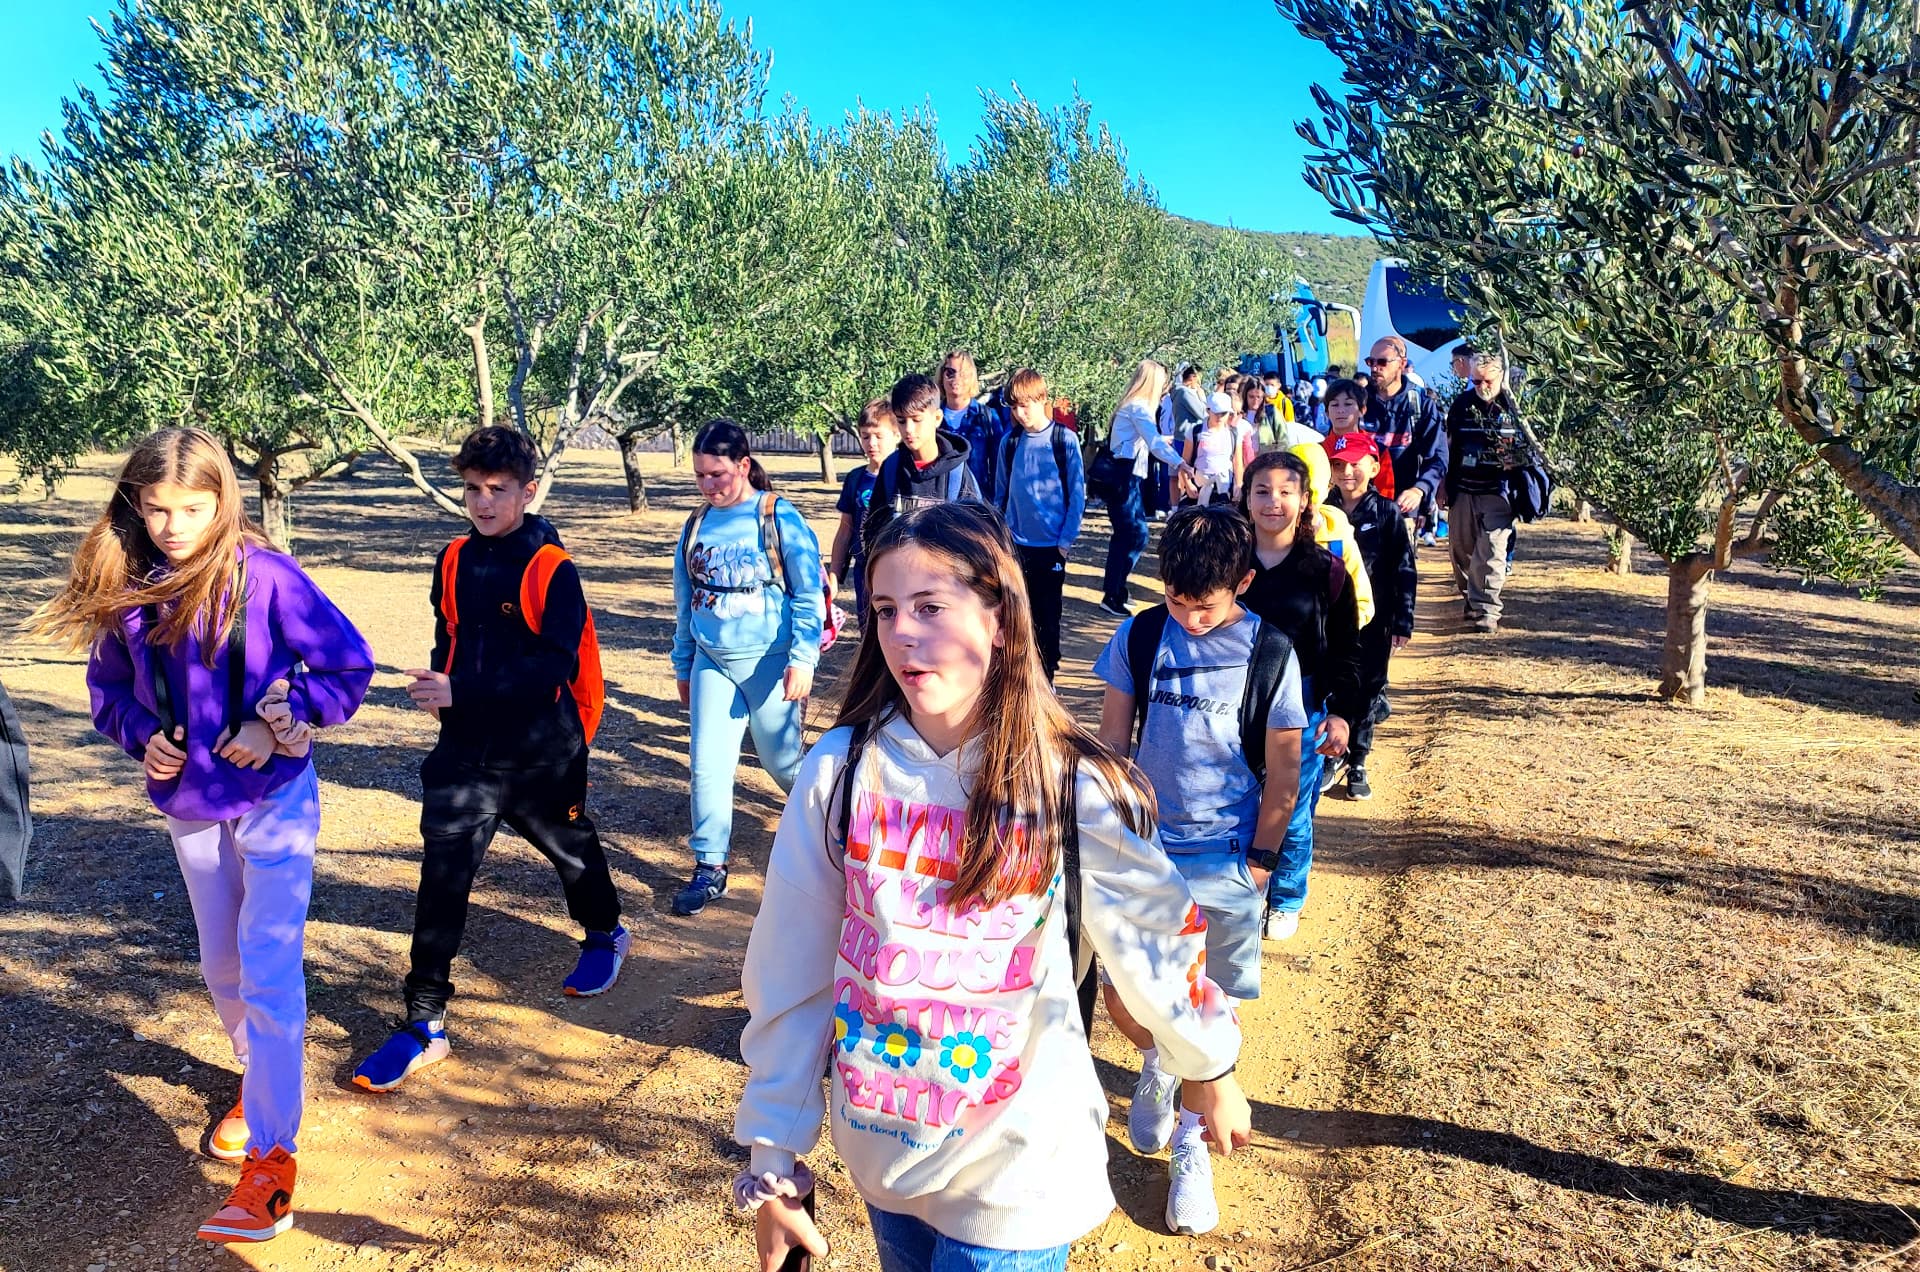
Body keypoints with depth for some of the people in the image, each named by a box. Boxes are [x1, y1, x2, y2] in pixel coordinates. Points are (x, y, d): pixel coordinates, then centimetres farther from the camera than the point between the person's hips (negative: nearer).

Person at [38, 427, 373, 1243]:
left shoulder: (264, 576, -18)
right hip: (187, 803, 5)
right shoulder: (125, 587, -5)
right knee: (222, 966, 18)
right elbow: (108, 683, 10)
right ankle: (259, 1081, 43)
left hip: (275, 798, -5)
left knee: (268, 971, -9)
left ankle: (273, 1159, -6)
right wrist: (140, 737, -8)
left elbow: (350, 665, -13)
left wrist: (278, 723, -19)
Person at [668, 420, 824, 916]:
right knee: (707, 765, -1)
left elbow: (808, 596, -9)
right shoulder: (696, 525, 5)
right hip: (712, 663, 4)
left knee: (781, 759, 9)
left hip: (769, 662, -4)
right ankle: (710, 869, 8)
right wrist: (682, 666, 18)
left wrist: (803, 659, -14)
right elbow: (685, 600, 14)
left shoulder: (780, 518, -9)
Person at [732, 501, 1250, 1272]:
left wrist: (1209, 1071, 13)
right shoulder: (841, 771, -11)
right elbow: (788, 977, -6)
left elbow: (1159, 944, -1)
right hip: (880, 1157, 3)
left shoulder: (1076, 791, -16)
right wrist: (772, 1168, -2)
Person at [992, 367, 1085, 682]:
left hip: (1051, 545, -2)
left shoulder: (1064, 441, -7)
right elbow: (1001, 493, 10)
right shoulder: (1009, 442, 2)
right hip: (1016, 544, 2)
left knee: (1048, 615, 7)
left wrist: (1067, 540, -8)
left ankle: (1046, 676, 18)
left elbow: (1077, 494, -5)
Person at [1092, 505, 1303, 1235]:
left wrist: (1260, 860, -3)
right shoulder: (1139, 638, -4)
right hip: (1143, 850, 1)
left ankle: (1191, 1145, 28)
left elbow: (1283, 774, -2)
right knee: (1121, 996, 3)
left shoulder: (1271, 656, -8)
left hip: (1224, 862, -1)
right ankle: (1155, 1067, 37)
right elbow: (1112, 742, 3)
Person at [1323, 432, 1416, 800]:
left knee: (1367, 691, 7)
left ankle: (1357, 766, 19)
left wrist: (1403, 623, -7)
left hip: (1373, 620, -1)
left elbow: (1404, 571, -4)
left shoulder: (1387, 513, -5)